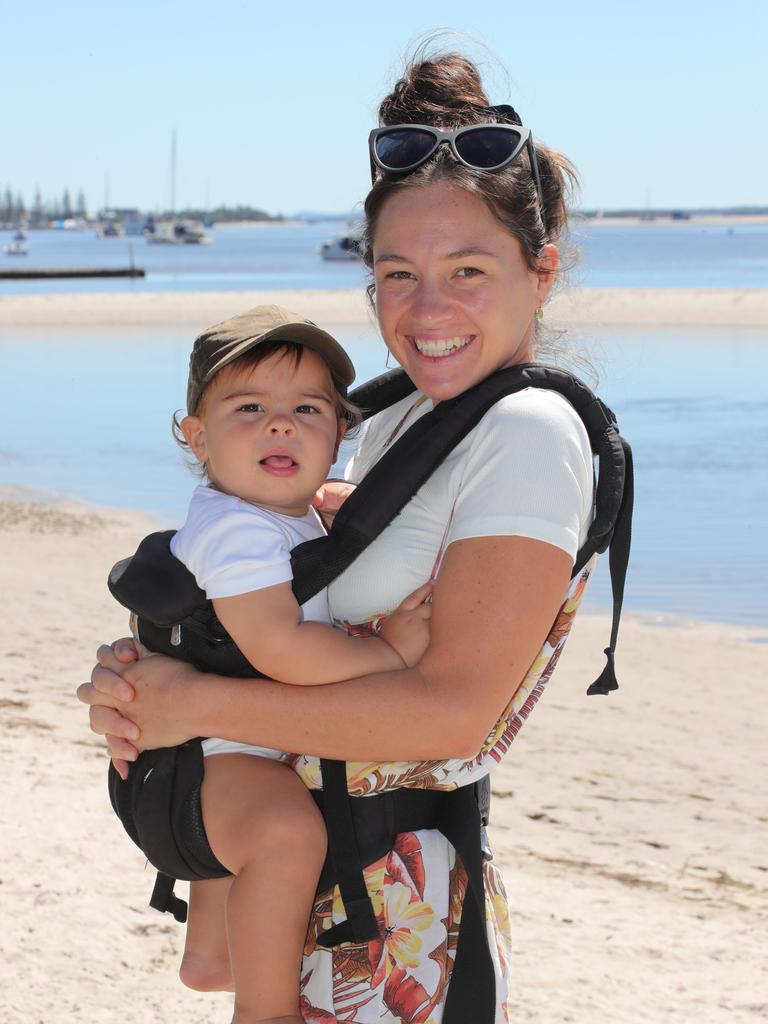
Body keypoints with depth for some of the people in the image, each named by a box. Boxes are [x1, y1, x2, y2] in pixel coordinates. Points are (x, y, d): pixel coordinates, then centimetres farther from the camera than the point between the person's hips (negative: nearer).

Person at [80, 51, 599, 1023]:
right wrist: (142, 671, -7)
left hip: (401, 906, -7)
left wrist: (199, 703, -18)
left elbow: (452, 711, -22)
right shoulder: (398, 424, 10)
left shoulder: (530, 433, -17)